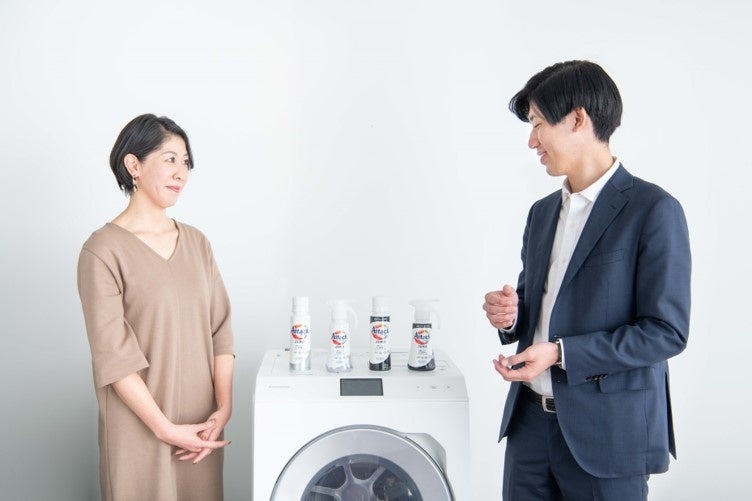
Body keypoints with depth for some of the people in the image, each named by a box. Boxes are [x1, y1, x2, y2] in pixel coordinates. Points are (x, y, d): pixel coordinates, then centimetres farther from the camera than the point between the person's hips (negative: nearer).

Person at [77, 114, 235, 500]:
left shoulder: (196, 242, 6)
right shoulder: (104, 250, -11)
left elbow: (220, 330, 3)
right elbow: (114, 357, -14)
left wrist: (224, 409, -6)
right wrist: (166, 428, -15)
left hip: (202, 426, 5)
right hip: (140, 430, -5)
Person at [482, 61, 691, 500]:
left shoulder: (654, 210, -11)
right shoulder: (543, 213, 11)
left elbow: (667, 330, -14)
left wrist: (560, 353, -19)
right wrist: (511, 315, -2)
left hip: (608, 432, -6)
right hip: (530, 419, 6)